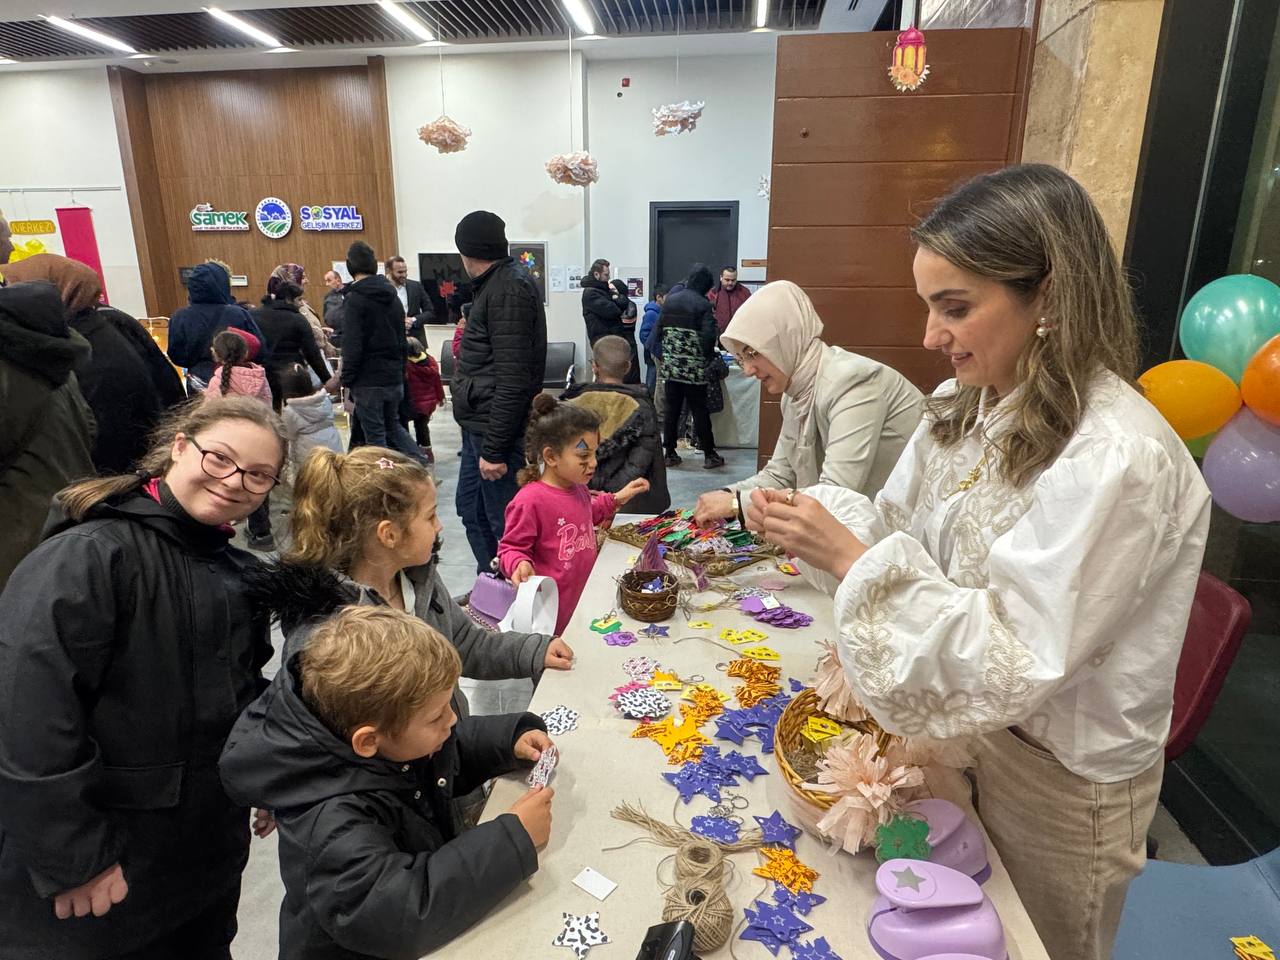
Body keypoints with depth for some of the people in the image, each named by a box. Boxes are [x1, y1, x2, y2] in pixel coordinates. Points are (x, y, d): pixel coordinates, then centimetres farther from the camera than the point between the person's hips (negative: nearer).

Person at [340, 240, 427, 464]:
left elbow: (352, 346, -17)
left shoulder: (355, 299, -13)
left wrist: (347, 379, -9)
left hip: (368, 380, -7)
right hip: (394, 377, 7)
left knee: (375, 434, 3)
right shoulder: (391, 295, 9)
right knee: (393, 425, 21)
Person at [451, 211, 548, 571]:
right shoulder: (498, 284, 16)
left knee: (504, 523, -1)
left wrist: (494, 448, -23)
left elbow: (513, 379, -23)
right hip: (479, 426, 11)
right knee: (471, 510, 20)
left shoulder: (508, 289, -16)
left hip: (495, 429, -11)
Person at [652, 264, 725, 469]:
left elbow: (657, 332, 9)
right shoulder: (703, 305, -9)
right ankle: (709, 455, 10)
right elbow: (709, 337, -16)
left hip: (670, 366, 4)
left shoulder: (670, 301, 7)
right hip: (694, 369, -4)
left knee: (671, 410, 10)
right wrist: (708, 355, 2)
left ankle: (670, 453, 15)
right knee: (700, 411, 3)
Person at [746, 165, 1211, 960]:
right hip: (968, 726, 7)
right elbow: (906, 533, 2)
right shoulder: (967, 408, -5)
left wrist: (851, 559, -32)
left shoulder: (1117, 459, -29)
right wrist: (810, 523, -16)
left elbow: (1013, 664, -30)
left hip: (1064, 777, -6)